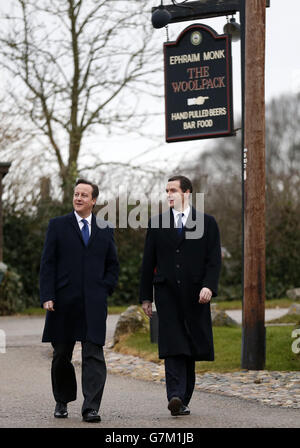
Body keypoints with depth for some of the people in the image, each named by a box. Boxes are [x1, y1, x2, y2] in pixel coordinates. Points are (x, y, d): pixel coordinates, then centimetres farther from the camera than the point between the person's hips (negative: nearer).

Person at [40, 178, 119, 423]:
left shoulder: (105, 230, 12)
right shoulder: (58, 225, 6)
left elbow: (113, 265, 18)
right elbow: (47, 264, 1)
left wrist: (103, 290, 2)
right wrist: (47, 297, -8)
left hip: (94, 303, 0)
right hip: (64, 302, 0)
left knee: (94, 356, -9)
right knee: (61, 355, 9)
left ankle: (91, 408, -12)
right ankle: (62, 401, 26)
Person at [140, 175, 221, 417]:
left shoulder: (207, 223, 6)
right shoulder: (157, 223, 11)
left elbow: (214, 259, 1)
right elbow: (149, 262, 11)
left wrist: (209, 286, -15)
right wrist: (146, 296, 7)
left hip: (195, 295, 0)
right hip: (167, 293, 0)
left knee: (190, 349, 4)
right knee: (172, 346, -12)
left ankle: (184, 399, 13)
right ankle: (176, 397, -21)